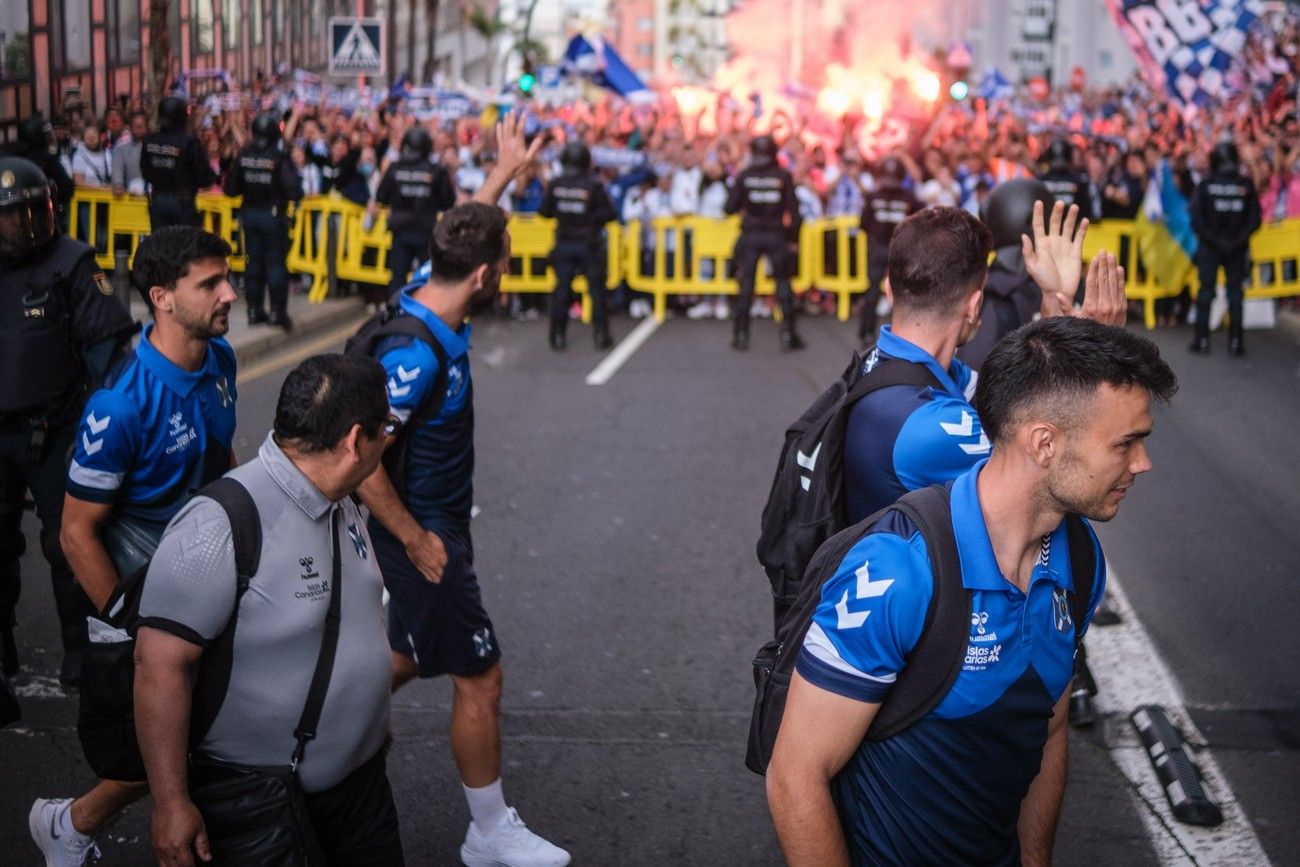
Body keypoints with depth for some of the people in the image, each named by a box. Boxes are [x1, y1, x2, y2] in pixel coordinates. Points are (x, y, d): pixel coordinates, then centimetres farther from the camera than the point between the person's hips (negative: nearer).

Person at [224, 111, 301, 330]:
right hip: (273, 214, -4)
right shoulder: (279, 158, -16)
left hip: (249, 214, 4)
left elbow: (231, 189, 2)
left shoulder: (243, 156, -4)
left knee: (253, 261, 11)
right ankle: (278, 311, 3)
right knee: (276, 262, 3)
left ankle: (254, 310, 15)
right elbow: (294, 192, -18)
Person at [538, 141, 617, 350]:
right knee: (596, 288, 7)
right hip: (589, 244, -2)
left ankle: (558, 335, 7)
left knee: (561, 288, 8)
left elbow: (545, 211, 2)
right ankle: (600, 335, 8)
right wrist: (592, 217, 3)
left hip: (563, 244, 2)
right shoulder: (593, 185, -14)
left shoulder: (556, 184, -6)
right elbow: (609, 213, -14)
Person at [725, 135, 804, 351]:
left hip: (750, 235, 0)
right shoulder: (783, 176, -3)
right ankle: (788, 333, 4)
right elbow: (793, 209, -4)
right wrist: (794, 240, 2)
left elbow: (730, 207, -4)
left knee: (745, 284, 5)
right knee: (783, 282, 7)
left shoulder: (744, 176, -2)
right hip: (777, 235, 0)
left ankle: (741, 334, 3)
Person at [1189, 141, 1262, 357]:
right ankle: (1235, 343, 4)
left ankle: (1202, 340, 4)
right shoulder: (1246, 185, -4)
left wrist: (1215, 241, -3)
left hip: (1209, 248, -1)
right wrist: (1238, 240, -1)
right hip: (1238, 248, 1)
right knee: (1235, 292, 6)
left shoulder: (1205, 186, -7)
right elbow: (1254, 220, -5)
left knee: (1205, 291, 6)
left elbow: (1197, 221, -10)